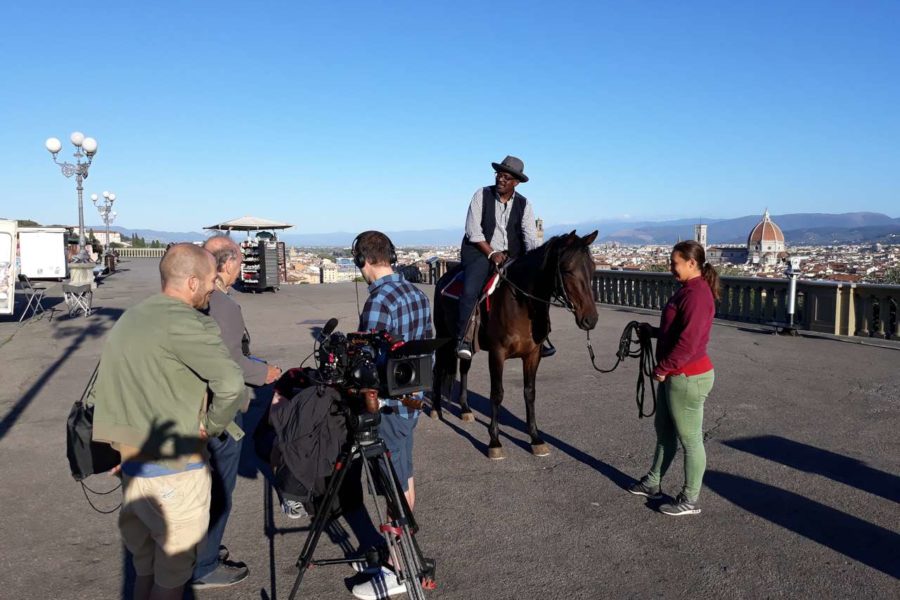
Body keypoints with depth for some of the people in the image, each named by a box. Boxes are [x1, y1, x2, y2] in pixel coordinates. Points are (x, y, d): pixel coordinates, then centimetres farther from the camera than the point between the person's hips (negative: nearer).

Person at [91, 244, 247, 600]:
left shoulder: (129, 318, 10)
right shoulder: (185, 323, -18)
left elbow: (101, 391, 17)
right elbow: (231, 384, -28)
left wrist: (126, 444, 20)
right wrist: (213, 426, -11)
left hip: (131, 462, 8)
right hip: (173, 467, -8)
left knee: (144, 562, 23)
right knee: (173, 571, 8)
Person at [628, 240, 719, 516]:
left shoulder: (697, 295, -21)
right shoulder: (688, 290, 12)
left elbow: (688, 341, -26)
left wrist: (663, 368, -18)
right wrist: (652, 331, 10)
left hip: (688, 378, -11)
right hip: (675, 375, 11)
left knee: (690, 439, 3)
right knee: (664, 430, 21)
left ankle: (690, 500, 16)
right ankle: (653, 483, 36)